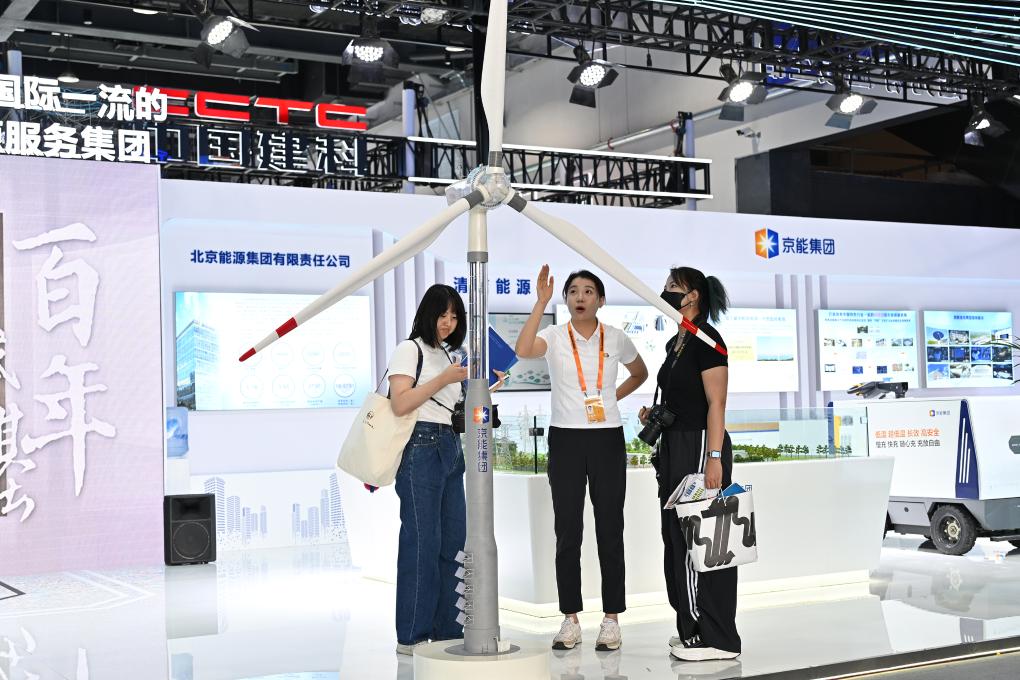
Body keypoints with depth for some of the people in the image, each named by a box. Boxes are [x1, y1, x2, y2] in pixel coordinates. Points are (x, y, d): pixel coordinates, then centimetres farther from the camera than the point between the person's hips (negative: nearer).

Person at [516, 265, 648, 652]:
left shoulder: (616, 339, 4)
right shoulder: (555, 338, -2)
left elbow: (639, 373, 22)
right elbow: (523, 351, -25)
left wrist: (613, 396, 7)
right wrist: (541, 302, -25)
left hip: (608, 440, 1)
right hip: (566, 439, -1)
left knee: (610, 530, 3)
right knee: (567, 532, 4)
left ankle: (612, 620, 11)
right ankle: (570, 621, 11)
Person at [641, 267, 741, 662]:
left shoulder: (707, 340, -12)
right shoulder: (675, 342, 16)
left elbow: (716, 403, -17)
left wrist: (714, 458, -23)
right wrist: (655, 414, 6)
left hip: (699, 446, -10)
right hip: (675, 446, 10)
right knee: (679, 537, 12)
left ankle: (716, 638, -1)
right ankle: (694, 628, 21)